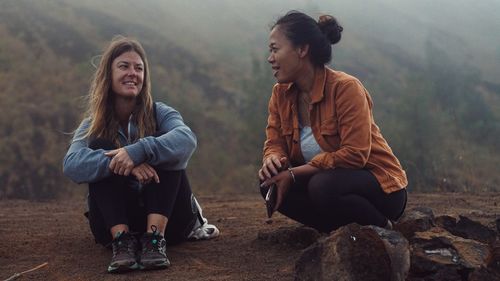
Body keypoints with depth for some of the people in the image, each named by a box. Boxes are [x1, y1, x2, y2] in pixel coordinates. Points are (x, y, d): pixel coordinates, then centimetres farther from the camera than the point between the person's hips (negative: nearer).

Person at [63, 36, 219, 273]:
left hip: (165, 216, 0)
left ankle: (155, 238, -35)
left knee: (161, 147, -20)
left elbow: (187, 138, -25)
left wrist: (138, 151, -40)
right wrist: (123, 161, -37)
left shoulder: (159, 114, -1)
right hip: (115, 220, 0)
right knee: (100, 146, -18)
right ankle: (122, 240, -33)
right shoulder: (93, 125, 0)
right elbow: (71, 164, -22)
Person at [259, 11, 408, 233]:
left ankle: (384, 230, -9)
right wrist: (272, 160, -25)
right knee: (270, 184, -14)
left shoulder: (346, 88, -21)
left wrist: (294, 173, -28)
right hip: (336, 178, 7)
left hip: (381, 187, -6)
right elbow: (275, 144, 1)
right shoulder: (281, 94, 0)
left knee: (323, 187, -35)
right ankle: (342, 229, -2)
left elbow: (354, 154, -27)